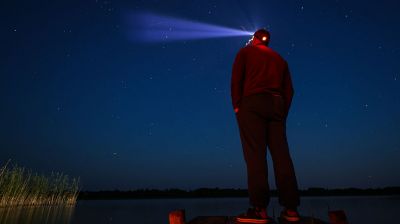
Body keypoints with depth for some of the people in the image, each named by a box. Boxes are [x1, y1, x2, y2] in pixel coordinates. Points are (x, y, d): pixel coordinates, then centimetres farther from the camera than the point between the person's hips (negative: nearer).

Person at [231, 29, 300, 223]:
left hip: (252, 103, -4)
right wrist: (283, 113, 15)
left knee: (255, 154, -11)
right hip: (277, 105, 5)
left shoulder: (246, 51, 15)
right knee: (281, 154, -1)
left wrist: (237, 105, -3)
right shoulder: (279, 59, 27)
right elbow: (289, 90, 17)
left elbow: (236, 79, 0)